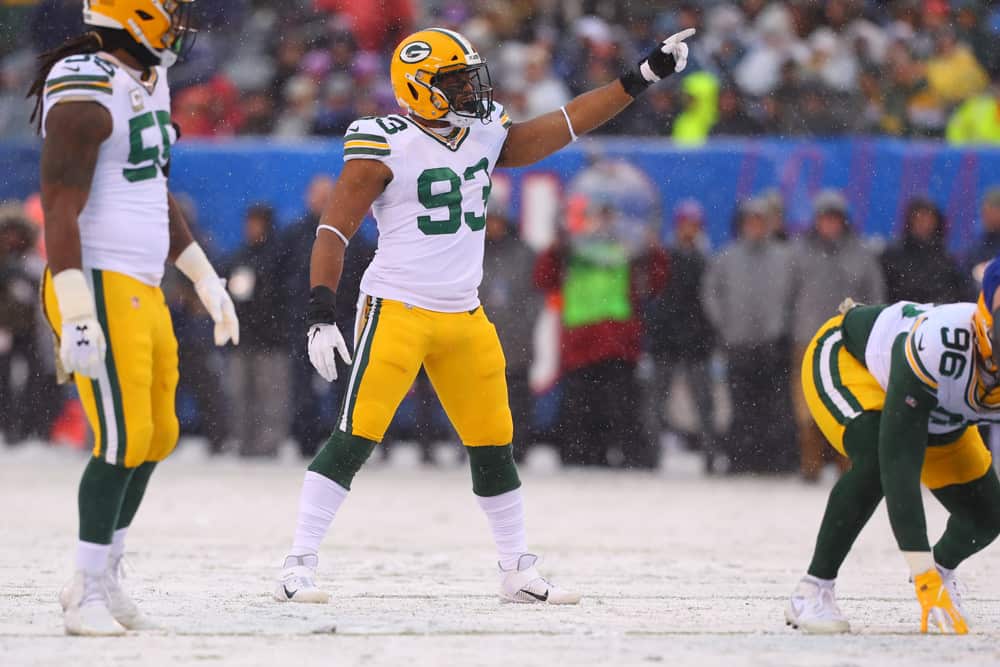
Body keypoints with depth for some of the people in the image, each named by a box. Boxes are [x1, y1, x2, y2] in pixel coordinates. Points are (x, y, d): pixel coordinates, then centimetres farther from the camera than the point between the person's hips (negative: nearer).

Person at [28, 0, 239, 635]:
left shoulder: (149, 83, 14)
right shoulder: (85, 93, -17)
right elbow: (60, 208, -20)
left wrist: (206, 279, 26)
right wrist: (77, 315, -25)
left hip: (142, 290, 10)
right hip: (99, 289, -10)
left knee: (157, 437, 13)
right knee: (124, 440, -11)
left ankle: (102, 578, 23)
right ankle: (88, 595, -2)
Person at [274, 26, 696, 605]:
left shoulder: (486, 137, 8)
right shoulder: (386, 148, -11)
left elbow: (568, 123, 11)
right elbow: (334, 232, -11)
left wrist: (645, 77, 6)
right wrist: (322, 314, -19)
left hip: (464, 318, 7)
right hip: (397, 311, -7)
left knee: (494, 445, 10)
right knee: (356, 438, -12)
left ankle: (519, 572, 21)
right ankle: (299, 566, -8)